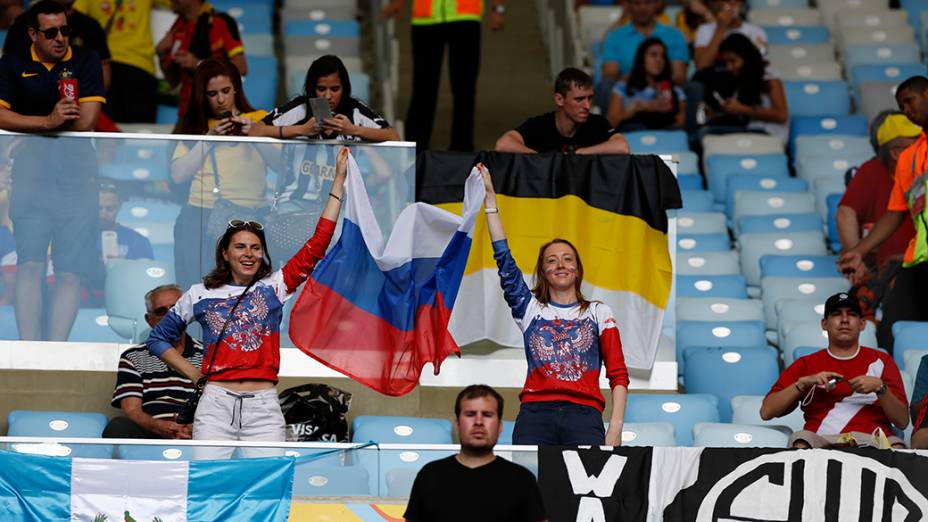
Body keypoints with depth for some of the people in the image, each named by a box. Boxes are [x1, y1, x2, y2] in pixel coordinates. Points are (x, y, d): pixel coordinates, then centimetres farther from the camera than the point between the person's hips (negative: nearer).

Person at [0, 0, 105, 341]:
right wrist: (47, 121, -15)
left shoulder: (86, 62, 8)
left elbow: (86, 120, -2)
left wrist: (28, 124, 0)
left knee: (70, 271, -7)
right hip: (31, 161, 0)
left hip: (77, 163, 1)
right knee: (29, 263, -13)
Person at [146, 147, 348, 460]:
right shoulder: (201, 295, 13)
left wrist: (338, 182, 4)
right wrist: (193, 374, 11)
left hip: (264, 408, 0)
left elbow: (317, 246, 5)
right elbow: (159, 338, 22)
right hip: (216, 403, 0)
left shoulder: (274, 287, 11)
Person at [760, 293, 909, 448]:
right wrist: (803, 382, -1)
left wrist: (880, 387, -6)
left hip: (872, 440, -1)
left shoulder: (881, 361, 19)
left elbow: (902, 421, 10)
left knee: (897, 449, -36)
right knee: (800, 440, -35)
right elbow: (766, 412, 8)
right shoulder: (806, 364, 19)